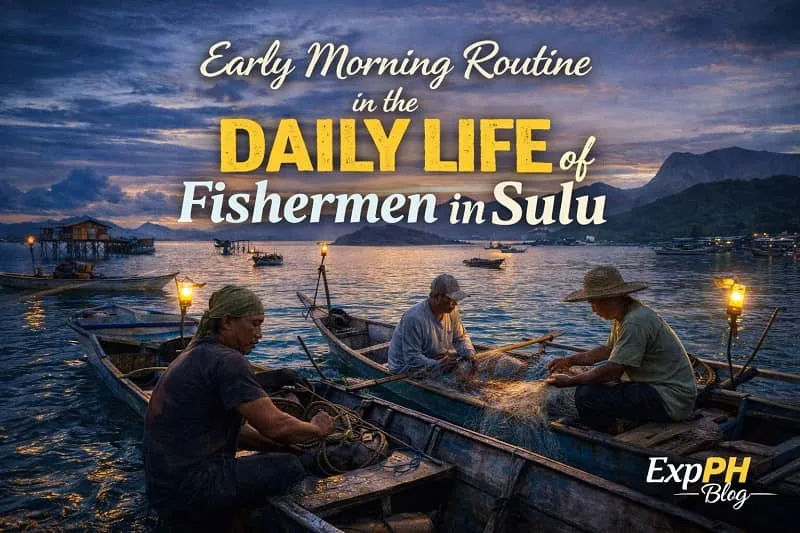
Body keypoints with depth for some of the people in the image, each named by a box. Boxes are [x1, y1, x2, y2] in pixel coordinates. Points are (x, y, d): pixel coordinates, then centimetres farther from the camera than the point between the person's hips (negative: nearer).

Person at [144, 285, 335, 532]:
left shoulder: (196, 355, 14)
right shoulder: (226, 360, -18)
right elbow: (274, 425, -21)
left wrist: (292, 443, 9)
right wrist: (317, 429, -1)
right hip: (192, 489, -10)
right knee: (292, 467, -13)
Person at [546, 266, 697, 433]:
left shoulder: (636, 322, -23)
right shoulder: (624, 314, 9)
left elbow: (613, 371, -23)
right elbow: (608, 349, 24)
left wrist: (570, 381, -12)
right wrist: (570, 360, 18)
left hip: (670, 400, -11)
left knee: (586, 395, -20)